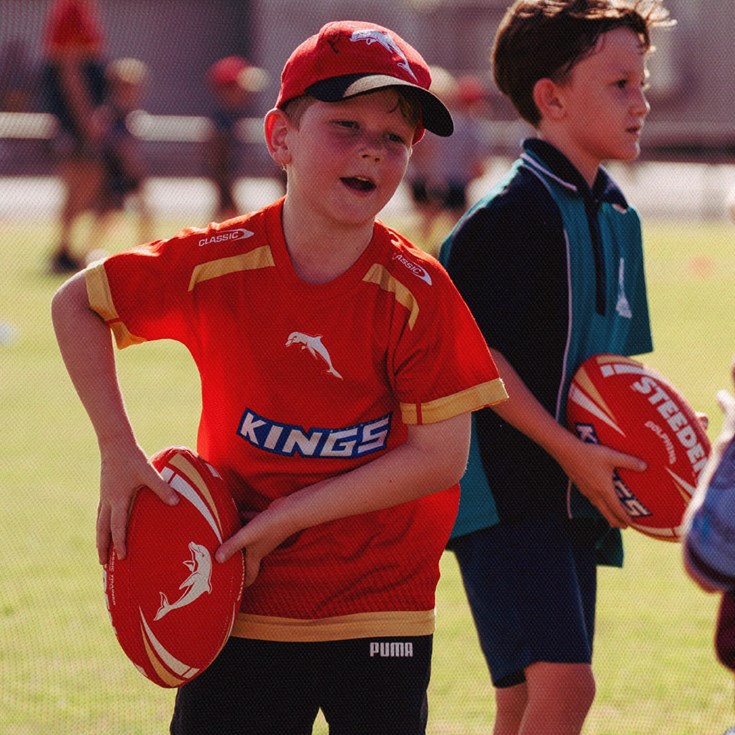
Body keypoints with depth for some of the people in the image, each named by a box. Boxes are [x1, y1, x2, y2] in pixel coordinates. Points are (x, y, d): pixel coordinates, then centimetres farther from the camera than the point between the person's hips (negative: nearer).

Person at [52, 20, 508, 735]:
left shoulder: (417, 293, -13)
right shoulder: (212, 264, -10)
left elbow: (441, 456, -14)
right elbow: (76, 303, 6)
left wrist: (282, 520, -16)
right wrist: (119, 454, -3)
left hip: (380, 600, -1)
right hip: (241, 600, 1)